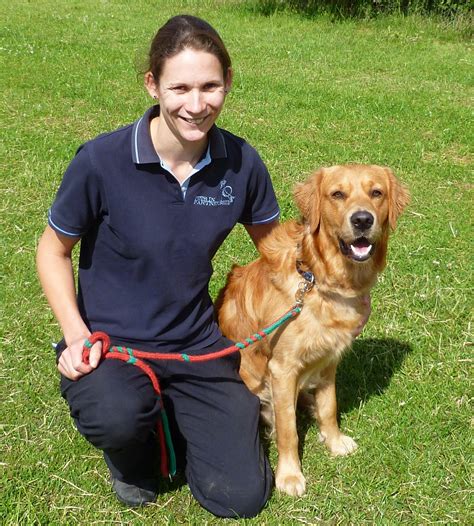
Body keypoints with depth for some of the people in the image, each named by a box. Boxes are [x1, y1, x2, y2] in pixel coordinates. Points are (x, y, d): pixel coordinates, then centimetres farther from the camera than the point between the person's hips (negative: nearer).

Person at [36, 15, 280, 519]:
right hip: (109, 339, -2)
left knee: (242, 498, -4)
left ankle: (171, 414, 26)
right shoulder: (102, 161, -19)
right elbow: (54, 250, -4)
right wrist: (76, 334, -18)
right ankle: (132, 446, 4)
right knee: (116, 417, -37)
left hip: (196, 343, 3)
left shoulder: (240, 162, -9)